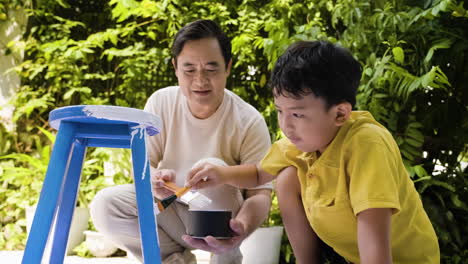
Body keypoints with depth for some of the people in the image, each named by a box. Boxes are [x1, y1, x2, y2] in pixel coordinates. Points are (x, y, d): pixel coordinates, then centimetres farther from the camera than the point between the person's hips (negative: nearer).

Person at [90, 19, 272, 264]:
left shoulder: (249, 122, -18)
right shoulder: (161, 103, -9)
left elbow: (260, 193, -23)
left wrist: (241, 227, -47)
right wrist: (153, 178, -33)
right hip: (169, 210, 3)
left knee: (214, 169, -33)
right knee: (104, 204, -22)